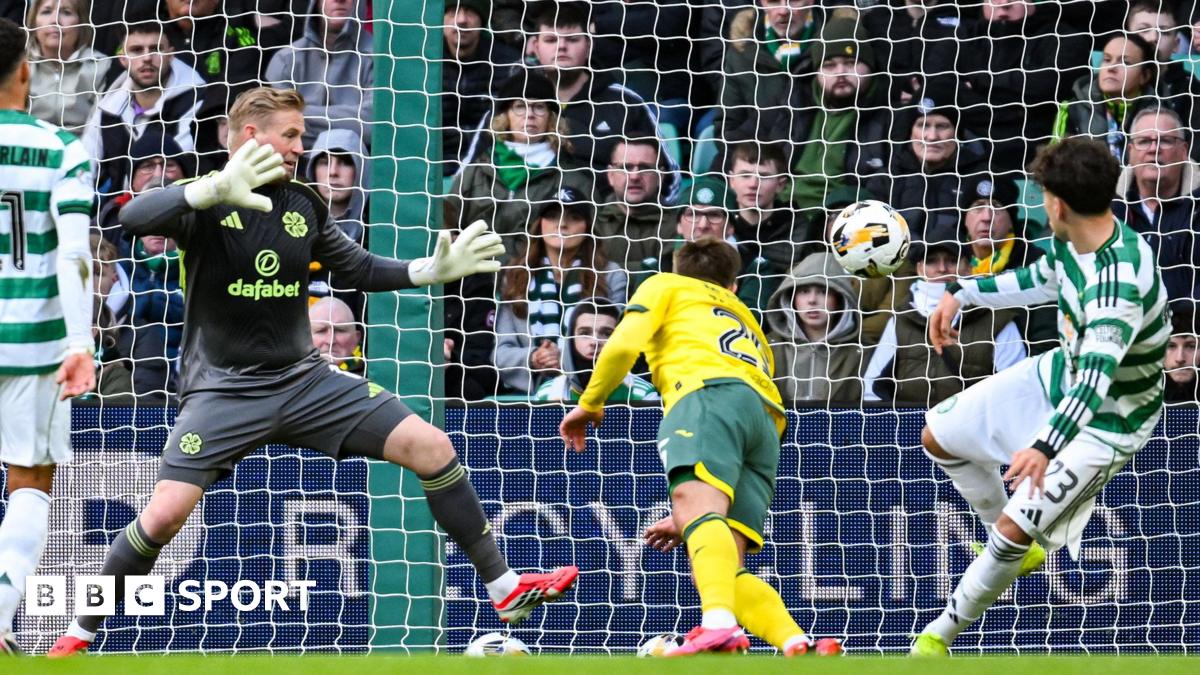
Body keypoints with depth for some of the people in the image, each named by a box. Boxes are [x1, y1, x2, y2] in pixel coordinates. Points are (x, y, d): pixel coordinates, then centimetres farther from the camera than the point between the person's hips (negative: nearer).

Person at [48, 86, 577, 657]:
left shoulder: (304, 205, 6)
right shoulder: (206, 202, -10)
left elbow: (361, 270, 18)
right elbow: (133, 219, -31)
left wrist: (434, 269, 2)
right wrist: (216, 188, -46)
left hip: (305, 381, 5)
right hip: (223, 390, -5)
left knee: (432, 447, -5)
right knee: (165, 514, -21)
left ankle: (505, 589, 5)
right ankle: (80, 631, 0)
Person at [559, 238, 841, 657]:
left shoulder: (666, 286, 29)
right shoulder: (750, 325, 43)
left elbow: (624, 344, 8)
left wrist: (590, 404, 23)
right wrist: (691, 522, 45)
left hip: (709, 391, -6)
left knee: (696, 505, -30)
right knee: (721, 568, -5)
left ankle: (719, 624, -59)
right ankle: (797, 645, -31)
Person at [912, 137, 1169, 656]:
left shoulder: (1117, 286, -39)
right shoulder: (1072, 242, -11)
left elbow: (1094, 382, -49)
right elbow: (1040, 280, 14)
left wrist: (1046, 446, -60)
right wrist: (961, 293, 14)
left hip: (1107, 422, -9)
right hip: (1060, 375, 9)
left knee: (1014, 528, -17)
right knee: (938, 436, 16)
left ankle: (942, 633, 5)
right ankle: (1017, 550, 36)